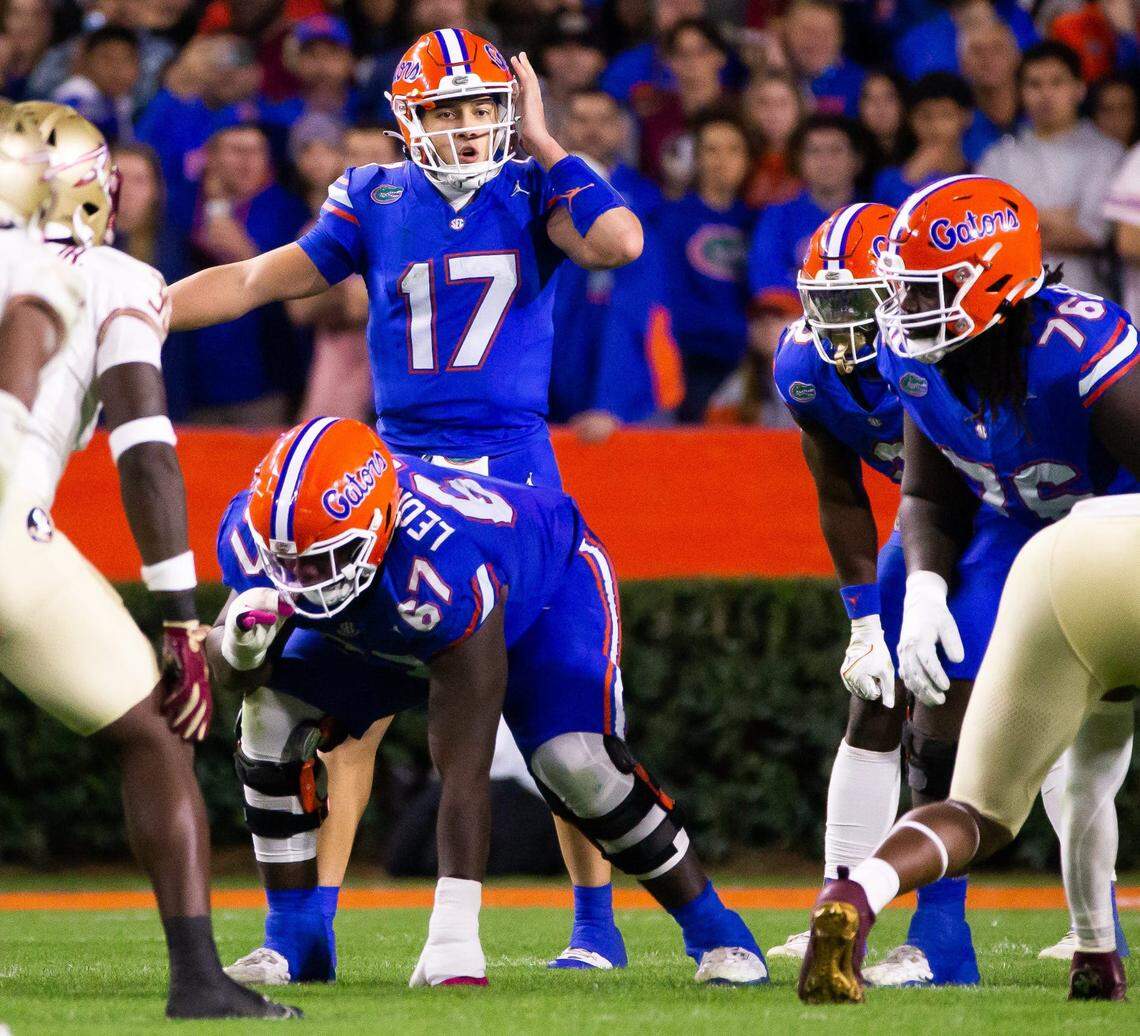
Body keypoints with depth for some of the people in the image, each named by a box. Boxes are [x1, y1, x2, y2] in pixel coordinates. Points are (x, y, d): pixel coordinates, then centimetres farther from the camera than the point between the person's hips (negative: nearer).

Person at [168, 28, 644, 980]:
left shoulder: (534, 191, 1)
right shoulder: (375, 201, 4)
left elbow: (620, 243, -19)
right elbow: (255, 281, 7)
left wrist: (543, 143, -11)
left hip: (517, 472, -1)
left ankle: (597, 920, 15)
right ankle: (304, 924, 3)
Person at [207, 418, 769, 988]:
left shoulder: (445, 573, -47)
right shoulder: (254, 532, -33)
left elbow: (464, 774, -45)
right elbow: (237, 676, -13)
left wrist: (453, 936, -47)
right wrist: (240, 645, -40)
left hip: (549, 582, -5)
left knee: (574, 760, -27)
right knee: (273, 719, -13)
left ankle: (715, 934, -6)